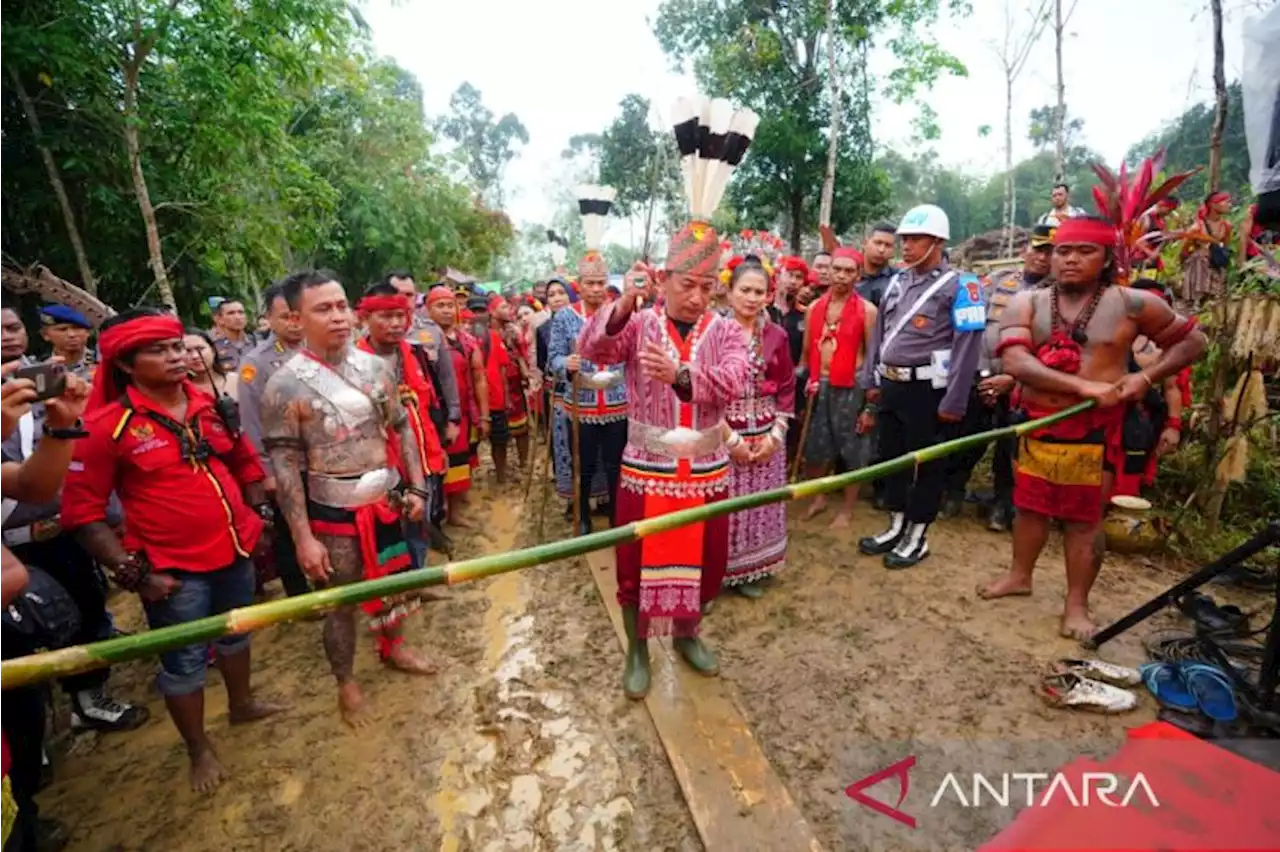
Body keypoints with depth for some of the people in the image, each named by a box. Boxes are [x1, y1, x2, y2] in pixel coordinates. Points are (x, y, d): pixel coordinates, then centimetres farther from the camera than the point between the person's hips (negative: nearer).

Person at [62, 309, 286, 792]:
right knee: (184, 661, 11)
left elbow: (246, 464, 13)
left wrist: (257, 518, 8)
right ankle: (199, 749, 35)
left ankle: (241, 703, 50)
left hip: (234, 551, 5)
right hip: (173, 569, -5)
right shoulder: (107, 425, -15)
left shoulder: (212, 406, -1)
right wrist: (133, 572, -17)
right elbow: (82, 512, -12)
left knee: (236, 633, 25)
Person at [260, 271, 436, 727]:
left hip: (386, 501, 4)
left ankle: (393, 647, 48)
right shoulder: (286, 385, -14)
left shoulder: (373, 366, -1)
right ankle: (347, 684, 36)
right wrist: (303, 538, -15)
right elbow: (285, 466, -14)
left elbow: (402, 428, 6)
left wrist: (416, 486, 3)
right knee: (342, 603, 13)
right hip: (334, 514, -4)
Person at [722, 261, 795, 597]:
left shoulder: (776, 335, 3)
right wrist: (729, 438, -13)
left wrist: (776, 434, -2)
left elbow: (786, 388, 8)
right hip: (721, 436, -4)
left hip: (766, 436, 4)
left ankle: (750, 572, 31)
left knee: (761, 506, 12)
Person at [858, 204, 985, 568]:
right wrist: (871, 380, 13)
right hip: (892, 385, 7)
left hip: (928, 390, -7)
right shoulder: (897, 281, 11)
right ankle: (896, 528, 31)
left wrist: (953, 402, -16)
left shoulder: (959, 285, -8)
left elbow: (968, 345, -13)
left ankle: (917, 538, 20)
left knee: (927, 464, 6)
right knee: (891, 456, 15)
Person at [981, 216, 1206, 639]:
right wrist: (1083, 386, -25)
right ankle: (1019, 576, 34)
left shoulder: (1132, 304, -1)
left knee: (1083, 520, 6)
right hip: (1036, 426, 2)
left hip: (1094, 432, -1)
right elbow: (1015, 362, -17)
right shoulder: (1027, 303, -1)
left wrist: (1146, 377, -6)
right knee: (1029, 506, 15)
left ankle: (1077, 604, 21)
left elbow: (1191, 340, 12)